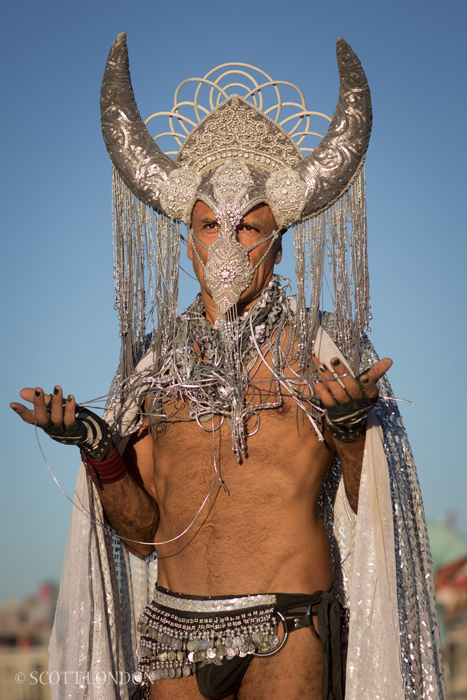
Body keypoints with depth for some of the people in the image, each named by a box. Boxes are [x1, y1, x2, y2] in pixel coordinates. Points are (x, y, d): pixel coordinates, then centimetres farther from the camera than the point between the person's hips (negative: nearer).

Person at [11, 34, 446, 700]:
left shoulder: (318, 347, 1)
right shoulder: (157, 359, 9)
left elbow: (377, 512, 0)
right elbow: (143, 532, 10)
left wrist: (353, 428, -17)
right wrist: (98, 451, -5)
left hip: (287, 625, -3)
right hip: (174, 630, 3)